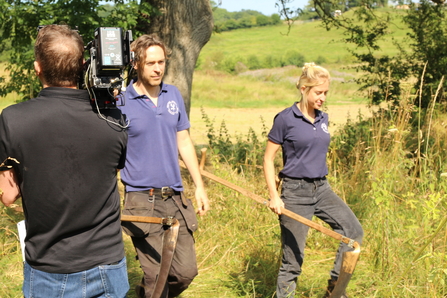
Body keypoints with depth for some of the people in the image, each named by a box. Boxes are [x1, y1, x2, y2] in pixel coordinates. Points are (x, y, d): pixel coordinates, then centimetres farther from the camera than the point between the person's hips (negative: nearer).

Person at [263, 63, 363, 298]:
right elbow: (268, 158, -7)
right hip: (295, 191, -6)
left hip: (321, 188, 6)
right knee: (293, 257, 0)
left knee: (354, 231, 0)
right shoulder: (285, 119, -10)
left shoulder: (323, 119, 8)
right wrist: (273, 196, -13)